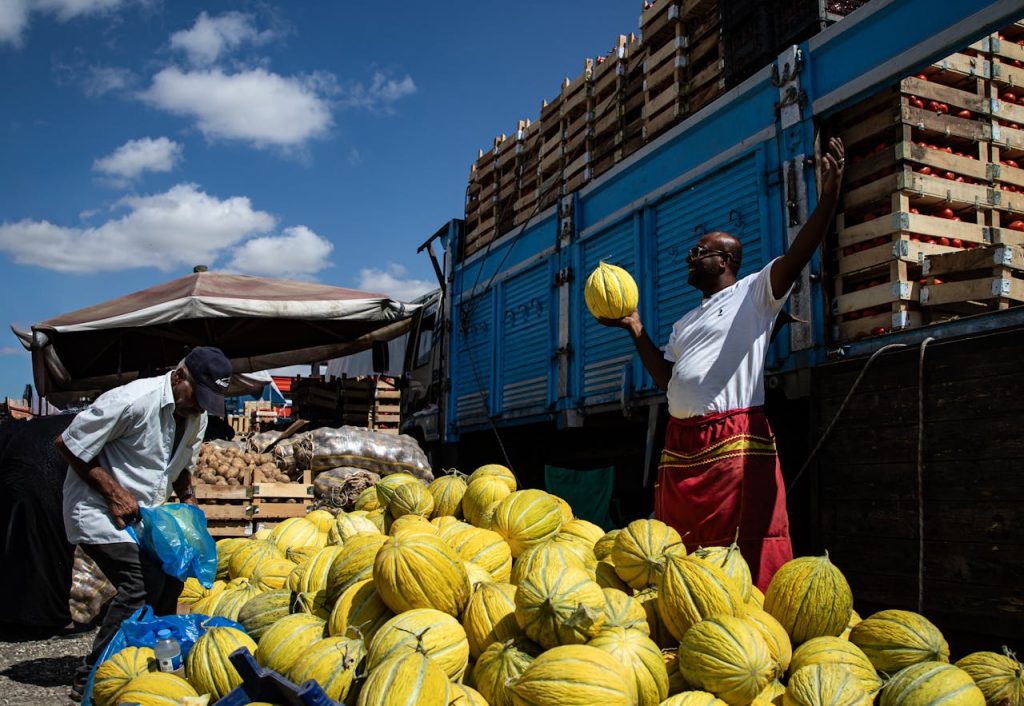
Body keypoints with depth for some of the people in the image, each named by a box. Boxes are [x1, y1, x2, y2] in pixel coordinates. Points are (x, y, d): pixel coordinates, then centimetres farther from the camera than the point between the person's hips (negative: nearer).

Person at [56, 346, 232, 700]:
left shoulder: (197, 417, 2)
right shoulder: (131, 401, -24)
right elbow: (68, 444, -18)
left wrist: (187, 497, 0)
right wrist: (115, 494, -20)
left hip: (142, 514, 8)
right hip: (99, 510, -8)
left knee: (170, 577, 3)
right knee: (143, 582, -20)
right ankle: (90, 680, -8)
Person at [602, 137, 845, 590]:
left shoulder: (753, 294, 3)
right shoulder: (685, 324, 26)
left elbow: (796, 257, -11)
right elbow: (665, 377, 22)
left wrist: (828, 198, -23)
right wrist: (636, 329, 18)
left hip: (734, 442, -8)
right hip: (681, 444, 8)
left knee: (744, 555, -8)